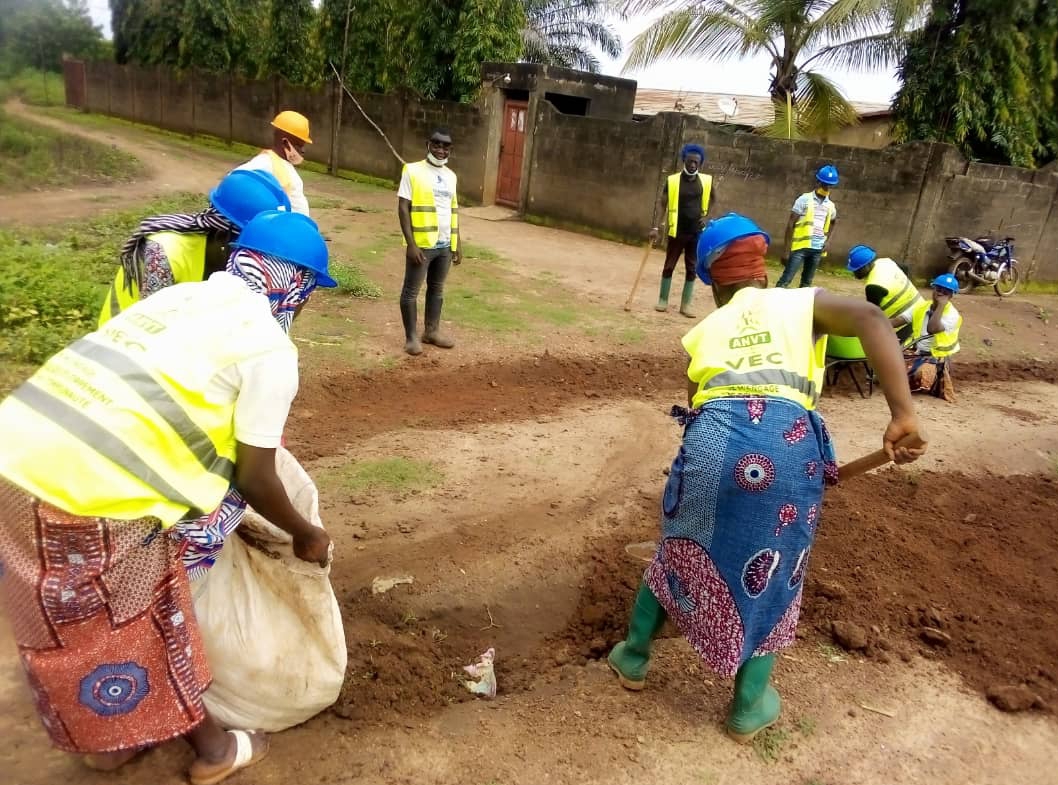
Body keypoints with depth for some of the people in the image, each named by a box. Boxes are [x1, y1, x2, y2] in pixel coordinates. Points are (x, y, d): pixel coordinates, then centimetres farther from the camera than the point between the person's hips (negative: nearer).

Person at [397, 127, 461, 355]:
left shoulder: (450, 176, 11)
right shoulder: (413, 171, -7)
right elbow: (403, 208, -11)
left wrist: (456, 243, 14)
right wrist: (411, 244, -17)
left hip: (445, 245, 6)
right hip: (422, 244, -6)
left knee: (437, 289, 15)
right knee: (411, 290, 2)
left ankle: (432, 331, 27)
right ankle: (411, 336, 10)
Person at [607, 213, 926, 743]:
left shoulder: (704, 331, 25)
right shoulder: (803, 302, 19)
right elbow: (871, 320, 0)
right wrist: (903, 413, -6)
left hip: (713, 438, 2)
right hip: (790, 443, -1)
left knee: (678, 550, 27)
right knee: (773, 577, 22)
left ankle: (632, 657, 46)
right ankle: (749, 707, 36)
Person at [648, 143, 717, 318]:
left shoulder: (706, 181, 1)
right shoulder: (672, 180, -6)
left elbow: (715, 200, 16)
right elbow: (662, 204, -7)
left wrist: (708, 217, 3)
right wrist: (656, 227, -15)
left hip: (697, 233, 2)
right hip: (677, 232, -2)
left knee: (692, 269, 5)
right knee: (669, 266, 5)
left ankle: (685, 305, 13)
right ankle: (663, 301, 16)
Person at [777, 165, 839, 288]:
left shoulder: (830, 206, 11)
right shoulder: (804, 200, -4)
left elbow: (832, 226, 28)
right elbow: (790, 225, -6)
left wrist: (827, 242, 7)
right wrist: (787, 250, -11)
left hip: (817, 249, 5)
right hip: (800, 247, -5)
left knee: (806, 283, 10)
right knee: (785, 280, -11)